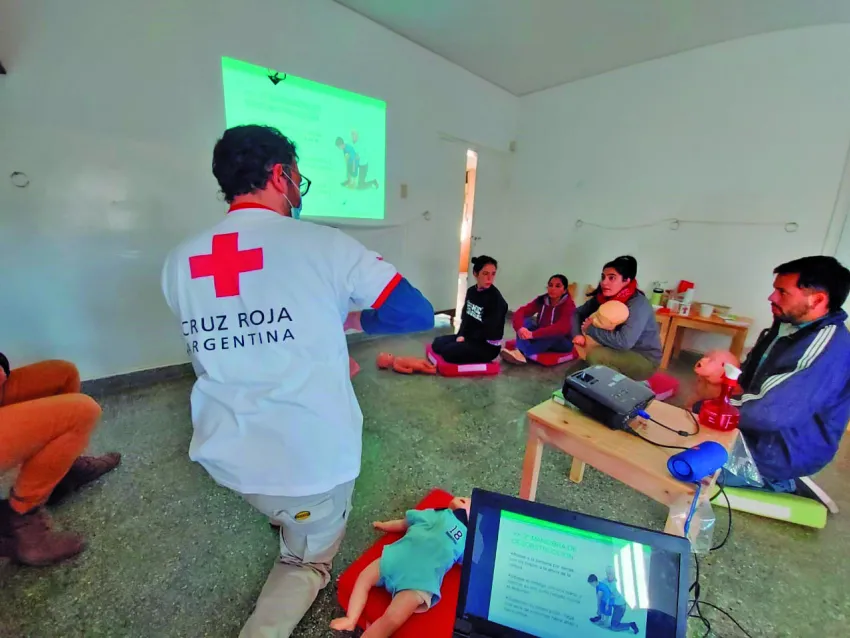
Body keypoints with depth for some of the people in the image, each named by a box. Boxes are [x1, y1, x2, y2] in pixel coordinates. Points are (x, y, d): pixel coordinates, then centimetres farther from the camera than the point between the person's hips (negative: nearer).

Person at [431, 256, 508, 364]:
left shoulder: (497, 300, -21)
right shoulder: (471, 291, 3)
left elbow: (490, 330, -22)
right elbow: (465, 317, 9)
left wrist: (465, 337, -11)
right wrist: (461, 335, -9)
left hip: (488, 346, -8)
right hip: (468, 337, 8)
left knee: (448, 351, -25)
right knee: (437, 343, 3)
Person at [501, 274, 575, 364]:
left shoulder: (569, 305, -21)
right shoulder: (541, 300, -7)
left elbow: (561, 328, -39)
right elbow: (520, 312, -19)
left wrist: (533, 334, -47)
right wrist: (520, 328, -42)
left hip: (562, 342, -4)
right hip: (542, 338, 5)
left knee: (552, 335, -37)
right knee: (525, 321, -18)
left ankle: (520, 351, -38)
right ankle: (521, 354, -40)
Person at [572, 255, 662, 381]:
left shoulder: (638, 304, -25)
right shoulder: (601, 298, -6)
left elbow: (623, 341, -37)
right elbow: (577, 313, 8)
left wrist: (590, 329, -24)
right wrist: (577, 334, -12)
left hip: (644, 360, -6)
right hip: (619, 354, 6)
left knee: (595, 355, -30)